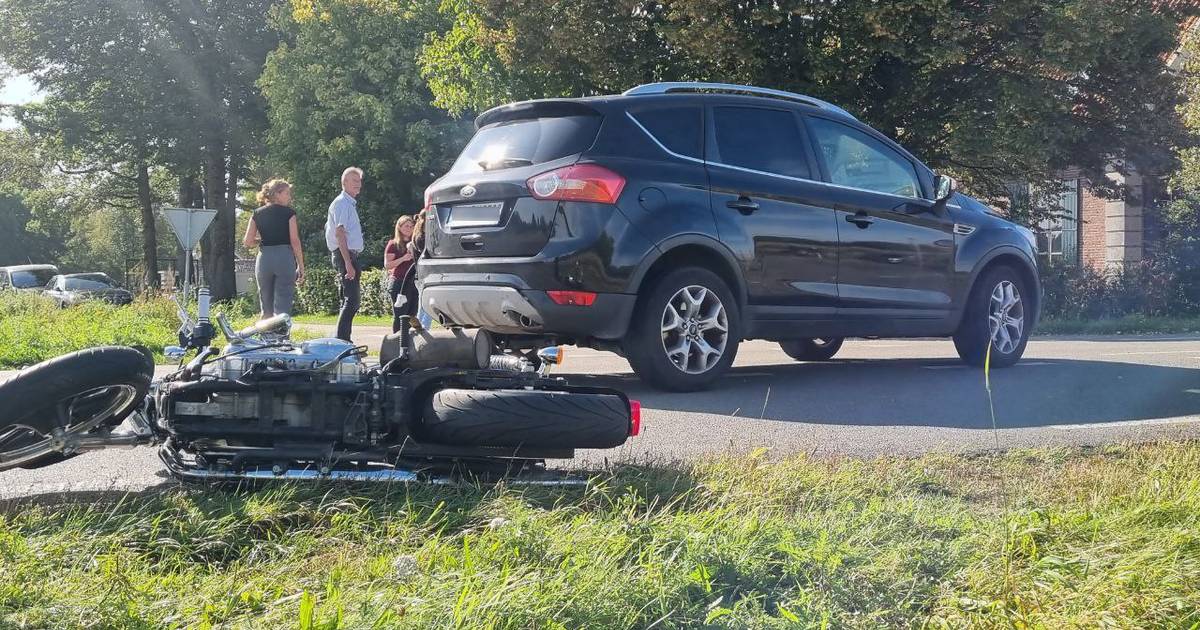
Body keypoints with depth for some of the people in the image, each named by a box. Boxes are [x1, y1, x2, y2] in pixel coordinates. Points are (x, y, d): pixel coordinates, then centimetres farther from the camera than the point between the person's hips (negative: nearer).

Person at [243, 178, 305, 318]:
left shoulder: (257, 214, 9)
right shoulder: (288, 213, 0)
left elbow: (247, 242, 4)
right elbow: (295, 241, -6)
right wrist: (301, 266, -1)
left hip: (264, 258, 4)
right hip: (284, 258, -4)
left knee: (266, 309, 13)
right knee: (282, 308, -4)